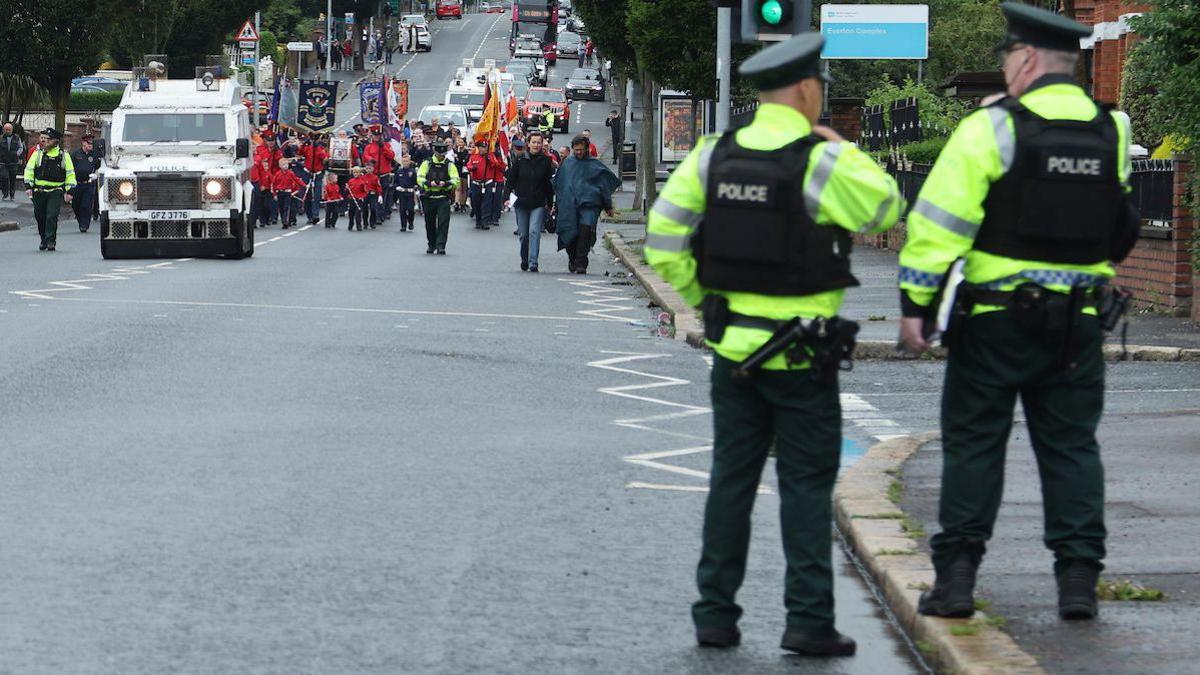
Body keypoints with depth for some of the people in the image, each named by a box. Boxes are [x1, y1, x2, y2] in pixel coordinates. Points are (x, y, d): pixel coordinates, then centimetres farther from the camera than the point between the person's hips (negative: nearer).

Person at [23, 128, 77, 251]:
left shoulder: (63, 156, 5)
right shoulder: (38, 154, 7)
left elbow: (70, 174, 8)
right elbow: (29, 170, 5)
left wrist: (69, 191, 2)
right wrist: (29, 186, -5)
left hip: (56, 191, -2)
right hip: (39, 190, 2)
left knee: (52, 216, -15)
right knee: (40, 217, 8)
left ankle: (51, 241, -12)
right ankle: (44, 240, 24)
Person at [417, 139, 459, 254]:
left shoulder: (450, 165, 5)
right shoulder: (427, 164, 5)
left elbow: (455, 181, -4)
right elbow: (420, 178, -4)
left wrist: (445, 183, -23)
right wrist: (429, 183, -22)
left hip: (443, 198, -1)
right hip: (429, 198, 1)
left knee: (443, 222, -11)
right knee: (430, 223, 11)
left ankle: (441, 246, -10)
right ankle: (431, 245, 27)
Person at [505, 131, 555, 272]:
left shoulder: (546, 161, 0)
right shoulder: (519, 160, 0)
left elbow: (549, 183, 6)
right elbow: (510, 179, 3)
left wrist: (550, 203, 7)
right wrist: (507, 197, -7)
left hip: (539, 204, -1)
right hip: (521, 203, 1)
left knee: (534, 232, -14)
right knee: (523, 234, 10)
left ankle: (533, 263, -17)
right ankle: (524, 260, 29)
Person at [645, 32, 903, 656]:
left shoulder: (714, 156, 1)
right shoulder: (823, 162, -14)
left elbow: (664, 241, 3)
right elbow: (886, 209, -1)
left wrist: (702, 299, 12)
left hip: (732, 345, 4)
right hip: (802, 355, -4)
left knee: (731, 480, 12)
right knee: (806, 486, 2)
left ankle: (715, 615, 13)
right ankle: (808, 620, -1)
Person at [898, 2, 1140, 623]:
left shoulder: (990, 129, -10)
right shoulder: (1112, 133, 4)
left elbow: (939, 222, -12)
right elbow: (1120, 229, 18)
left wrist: (914, 301, -7)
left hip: (994, 320, -3)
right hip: (1078, 323, 3)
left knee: (973, 445, 5)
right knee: (1071, 447, 9)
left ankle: (956, 577, 4)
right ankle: (1079, 578, 4)